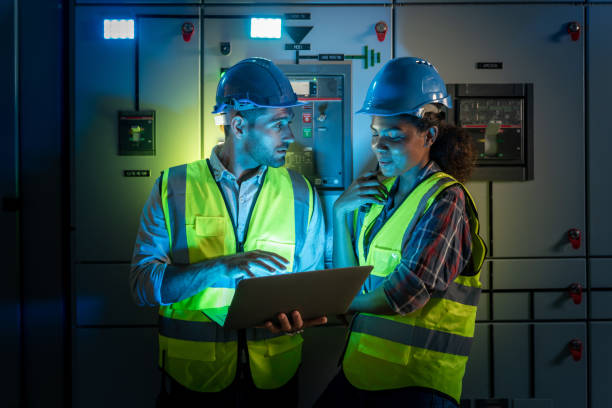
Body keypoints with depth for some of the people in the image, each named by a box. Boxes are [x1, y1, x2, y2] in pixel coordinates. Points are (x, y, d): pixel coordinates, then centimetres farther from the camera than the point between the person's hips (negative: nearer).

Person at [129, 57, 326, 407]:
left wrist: (298, 317, -18)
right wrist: (222, 267, -24)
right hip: (193, 378, -2)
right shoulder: (173, 188, -4)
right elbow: (143, 283, -11)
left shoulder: (301, 193, 2)